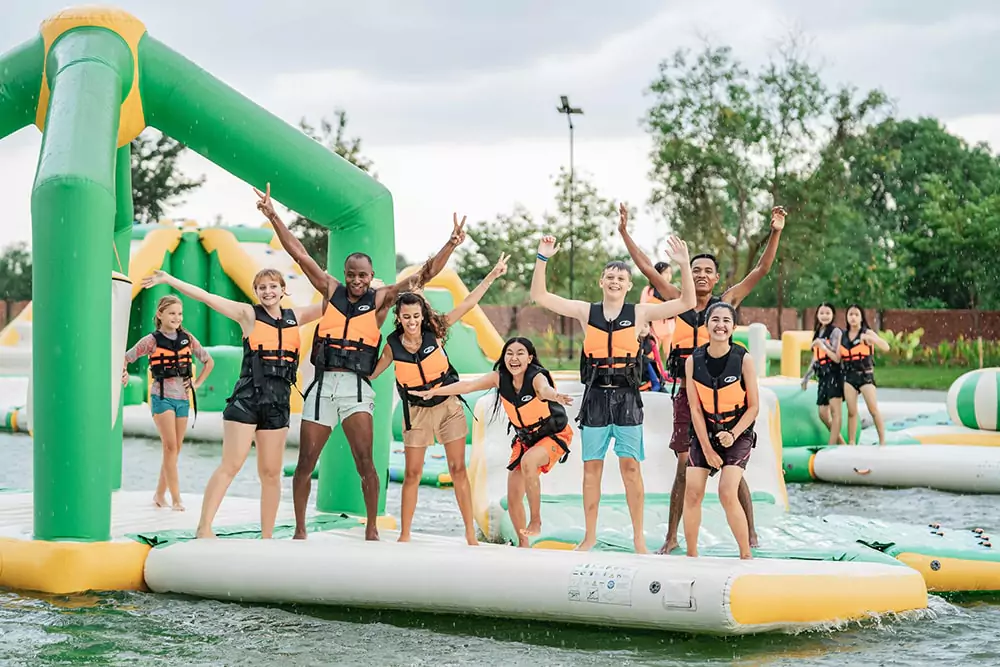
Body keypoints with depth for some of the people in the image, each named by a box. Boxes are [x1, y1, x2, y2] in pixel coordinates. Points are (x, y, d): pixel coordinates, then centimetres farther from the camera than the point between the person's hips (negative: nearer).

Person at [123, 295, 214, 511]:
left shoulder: (188, 339, 6)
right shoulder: (152, 341, -4)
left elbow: (209, 362, 17)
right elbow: (125, 358, 1)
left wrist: (197, 384, 7)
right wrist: (123, 374, -18)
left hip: (183, 398, 5)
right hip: (162, 397, -5)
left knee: (175, 449, 8)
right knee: (170, 447, -13)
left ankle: (159, 495, 20)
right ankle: (176, 499, -13)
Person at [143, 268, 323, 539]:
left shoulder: (295, 317, 11)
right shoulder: (249, 314, 1)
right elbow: (206, 297, -4)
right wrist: (169, 280, -9)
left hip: (278, 401, 4)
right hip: (247, 397, -4)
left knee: (271, 472, 6)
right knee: (231, 465, -9)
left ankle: (267, 537, 12)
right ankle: (204, 528, -8)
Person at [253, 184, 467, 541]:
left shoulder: (381, 298, 5)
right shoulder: (331, 290, 9)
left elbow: (424, 274, -2)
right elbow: (299, 253, 7)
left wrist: (451, 245, -14)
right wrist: (273, 217, 2)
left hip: (356, 387, -2)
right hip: (322, 384, 2)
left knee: (365, 462, -11)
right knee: (305, 463, 3)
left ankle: (371, 530, 2)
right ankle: (300, 530, 16)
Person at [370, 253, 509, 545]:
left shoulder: (434, 332, -11)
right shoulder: (393, 344, -9)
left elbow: (467, 304, -11)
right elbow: (372, 371, 7)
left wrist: (492, 275, -13)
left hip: (448, 406, 0)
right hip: (417, 412, 0)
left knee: (458, 469, 3)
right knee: (412, 473, 2)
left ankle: (470, 533, 8)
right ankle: (404, 535, 10)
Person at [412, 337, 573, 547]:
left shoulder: (536, 377, -28)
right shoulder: (500, 378, -13)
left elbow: (545, 389, -50)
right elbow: (467, 385, -15)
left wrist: (554, 396, -73)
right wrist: (433, 391, -25)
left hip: (554, 435, -6)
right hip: (525, 438, 6)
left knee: (528, 461, -37)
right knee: (513, 497, 3)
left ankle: (536, 521, -23)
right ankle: (523, 544, 25)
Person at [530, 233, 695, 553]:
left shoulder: (639, 313, 3)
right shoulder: (586, 312, 6)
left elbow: (687, 302, -1)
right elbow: (539, 296, 5)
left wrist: (684, 265, -13)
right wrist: (542, 259, -6)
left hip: (626, 396, -1)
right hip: (595, 395, 2)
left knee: (630, 466, -2)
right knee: (592, 467, 6)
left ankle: (639, 538, 5)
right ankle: (590, 536, 16)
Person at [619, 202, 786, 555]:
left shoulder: (726, 302, 2)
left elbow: (761, 269, -3)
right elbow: (647, 268, 6)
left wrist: (775, 233, -12)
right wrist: (625, 233, 3)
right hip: (687, 393, 2)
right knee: (684, 467, 7)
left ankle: (750, 535, 9)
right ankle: (671, 537, 13)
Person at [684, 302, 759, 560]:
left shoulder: (743, 359, -13)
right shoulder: (693, 361, -7)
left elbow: (753, 407, -7)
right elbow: (696, 408, -4)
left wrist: (732, 435, -19)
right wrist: (707, 448, -9)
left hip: (738, 435, -3)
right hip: (704, 434, 3)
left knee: (727, 493, -18)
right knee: (692, 493, -6)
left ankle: (746, 555, -4)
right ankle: (691, 555, 10)